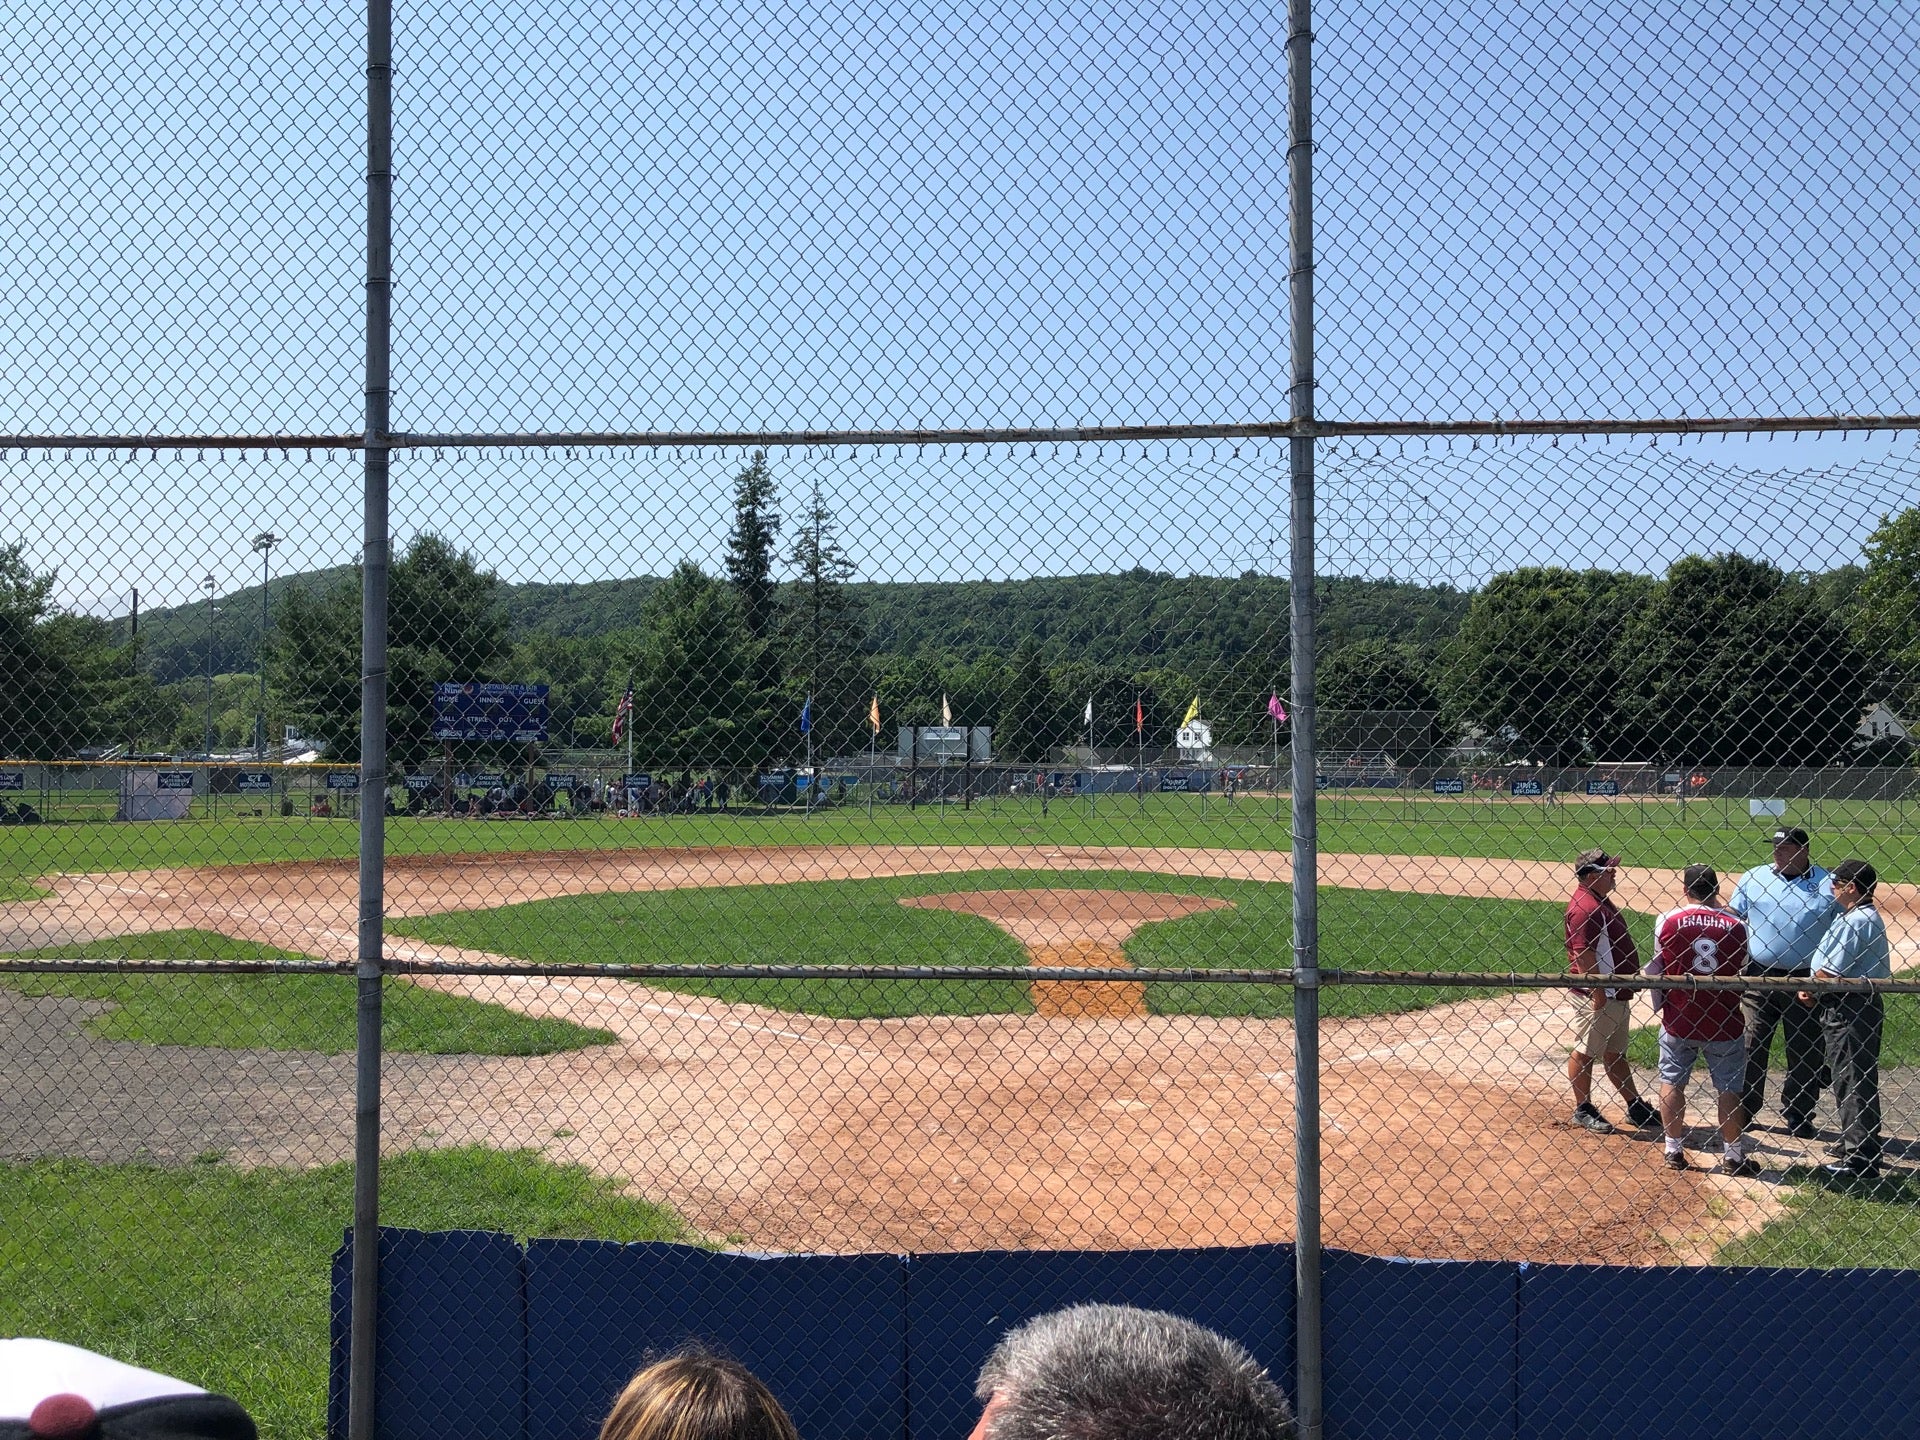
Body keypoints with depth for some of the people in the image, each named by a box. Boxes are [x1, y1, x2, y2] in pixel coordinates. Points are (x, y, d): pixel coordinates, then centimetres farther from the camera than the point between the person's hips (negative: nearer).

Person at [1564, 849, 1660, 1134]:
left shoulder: (1600, 900, 13)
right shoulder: (1584, 906, -20)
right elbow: (1584, 955, -24)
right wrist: (1598, 993, -24)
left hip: (1616, 995, 10)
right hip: (1595, 996, -10)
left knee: (1615, 1053, 19)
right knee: (1585, 1052, 3)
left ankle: (1636, 1108, 27)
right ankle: (1583, 1110, 13)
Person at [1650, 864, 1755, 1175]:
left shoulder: (1666, 921, -8)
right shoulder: (1736, 925, -6)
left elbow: (1656, 969, 1)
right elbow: (1744, 972, 6)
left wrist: (1659, 1007, 14)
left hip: (1678, 1018, 0)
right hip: (1724, 1021, 0)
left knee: (1671, 1082, 13)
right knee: (1729, 1088, 12)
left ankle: (1674, 1150, 17)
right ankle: (1732, 1155, 19)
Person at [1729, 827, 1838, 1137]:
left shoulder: (1829, 884, 0)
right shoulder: (1753, 878, 4)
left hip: (1807, 983, -1)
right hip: (1757, 977, 1)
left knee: (1806, 1053, 9)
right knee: (1749, 1049, 7)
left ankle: (1797, 1115, 24)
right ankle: (1744, 1110, 20)